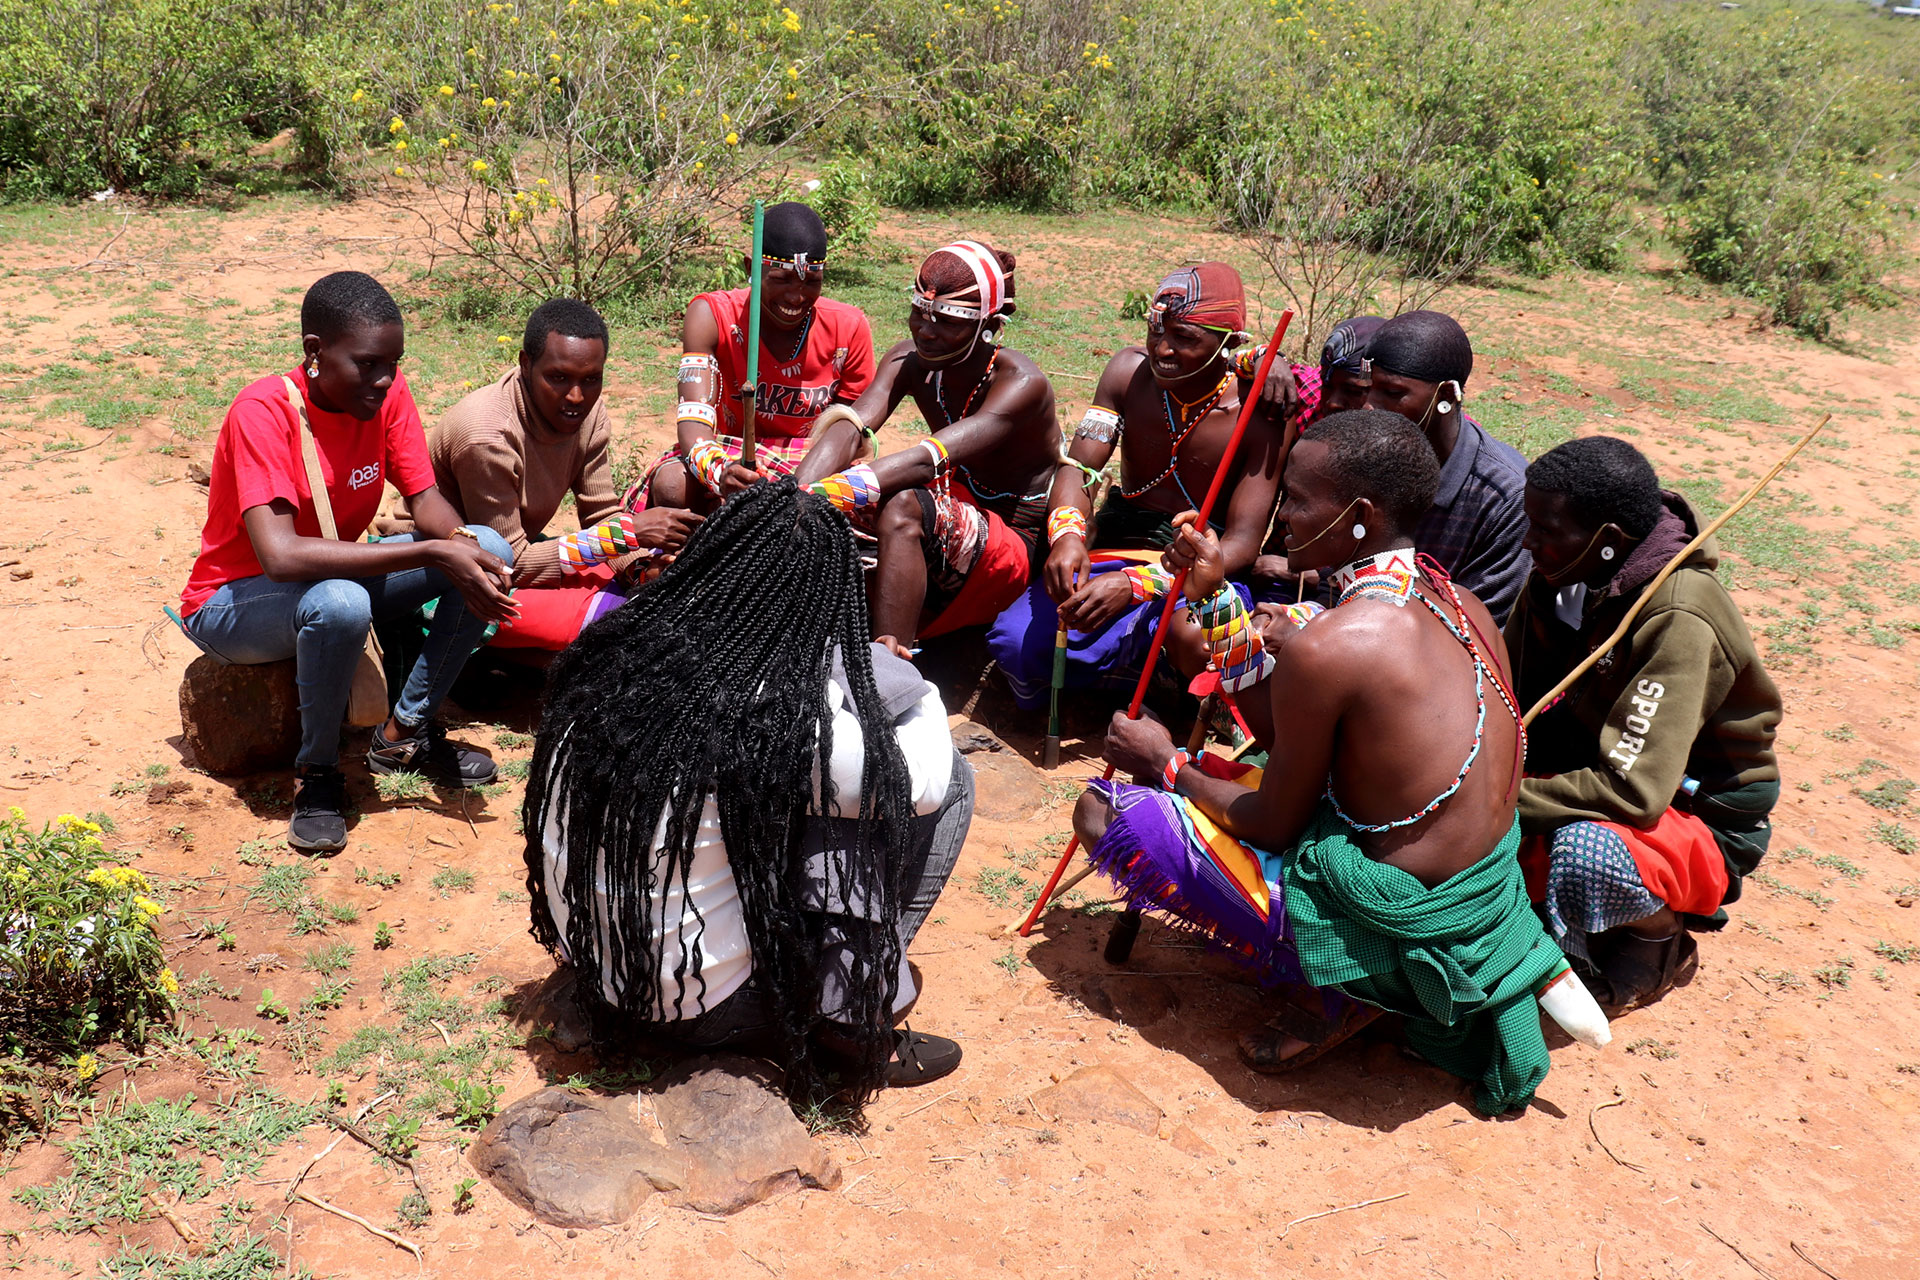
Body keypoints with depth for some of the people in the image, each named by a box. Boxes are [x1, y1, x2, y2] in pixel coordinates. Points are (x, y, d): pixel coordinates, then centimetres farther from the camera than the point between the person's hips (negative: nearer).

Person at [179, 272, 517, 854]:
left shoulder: (387, 393, -10)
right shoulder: (264, 411, -29)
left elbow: (426, 499, -9)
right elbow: (280, 556, -40)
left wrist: (462, 545, -35)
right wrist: (436, 553, -42)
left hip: (338, 571, 7)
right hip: (232, 603, -6)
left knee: (490, 549, -13)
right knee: (340, 604, -40)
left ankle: (403, 733, -2)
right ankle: (318, 773, -14)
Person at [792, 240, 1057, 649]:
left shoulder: (1022, 384, -23)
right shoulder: (911, 362, -3)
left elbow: (927, 461, -37)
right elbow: (850, 430, -20)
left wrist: (819, 496, -49)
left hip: (1013, 549, -7)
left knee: (903, 506, -36)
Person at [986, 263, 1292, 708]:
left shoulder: (1259, 415, -15)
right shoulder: (1129, 372, -2)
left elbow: (1242, 544, -20)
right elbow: (1077, 468, -7)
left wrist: (1135, 584, -35)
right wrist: (1066, 533, -33)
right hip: (1120, 544, 4)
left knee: (1193, 635, -40)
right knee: (1014, 641, -22)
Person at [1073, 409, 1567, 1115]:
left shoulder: (1325, 648, -25)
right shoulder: (1459, 600, 1)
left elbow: (1274, 825, -12)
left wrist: (1168, 765, 4)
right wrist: (1218, 595, 10)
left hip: (1394, 934, -9)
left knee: (1104, 810, -5)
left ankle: (1340, 990, -1)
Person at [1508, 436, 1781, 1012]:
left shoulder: (1679, 621, -31)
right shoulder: (1567, 573, -9)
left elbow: (1633, 791, -35)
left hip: (1702, 815, -7)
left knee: (1586, 854, -39)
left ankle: (1663, 941, -4)